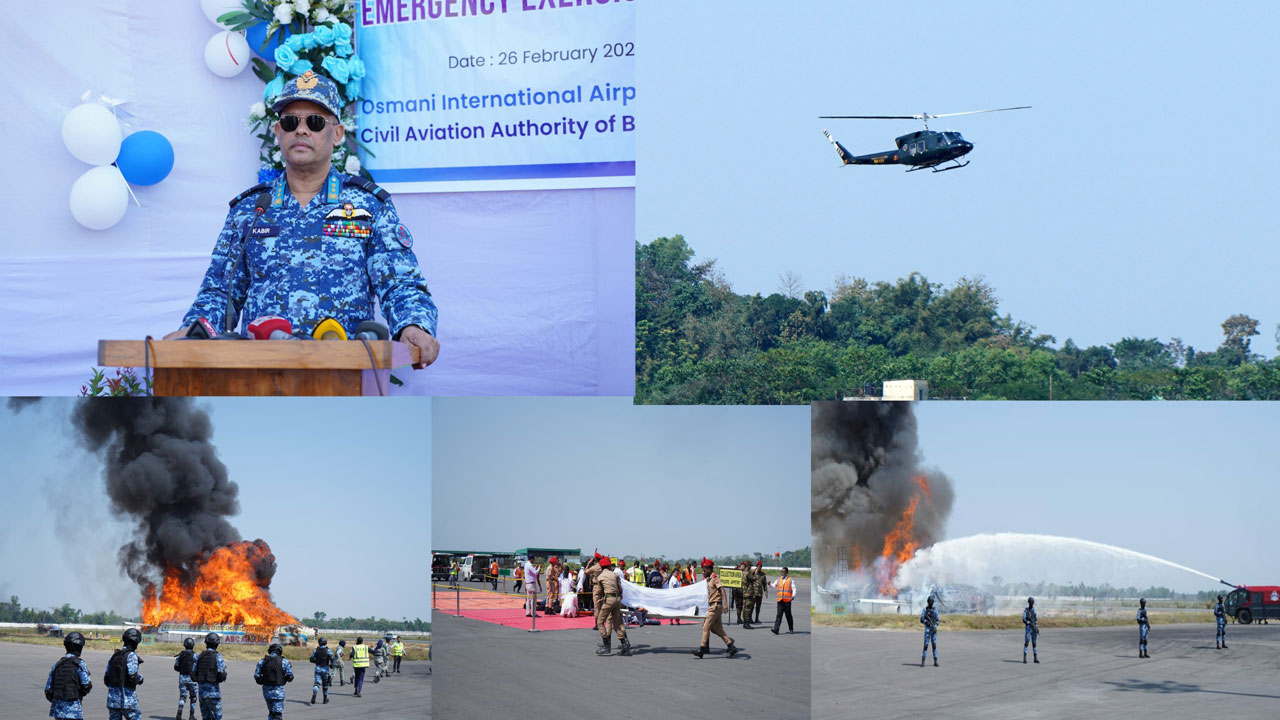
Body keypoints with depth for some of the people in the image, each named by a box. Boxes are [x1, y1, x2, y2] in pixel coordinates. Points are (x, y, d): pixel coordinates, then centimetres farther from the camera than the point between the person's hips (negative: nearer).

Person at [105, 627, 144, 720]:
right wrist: (140, 678, 3)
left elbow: (106, 680, 14)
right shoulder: (131, 656, -10)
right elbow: (133, 678, -17)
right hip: (127, 700, -6)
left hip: (112, 699, 6)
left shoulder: (114, 656, 12)